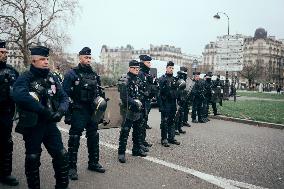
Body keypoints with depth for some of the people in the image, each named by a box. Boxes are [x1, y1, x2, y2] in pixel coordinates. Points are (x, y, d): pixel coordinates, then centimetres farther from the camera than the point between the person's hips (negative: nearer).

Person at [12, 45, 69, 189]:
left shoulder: (51, 78, 7)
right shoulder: (25, 78, -10)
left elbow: (64, 97, 5)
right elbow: (20, 96, -32)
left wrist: (60, 111, -16)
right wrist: (44, 110, -33)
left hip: (50, 124, 4)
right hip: (32, 125, -4)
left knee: (61, 155, 5)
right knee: (32, 159, 9)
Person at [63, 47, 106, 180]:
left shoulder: (94, 74, 12)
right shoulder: (72, 74, -6)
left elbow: (99, 91, 18)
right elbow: (65, 93, -10)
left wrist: (101, 101, 1)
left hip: (92, 112, 6)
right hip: (78, 112, -6)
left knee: (93, 137, 14)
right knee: (74, 139, 0)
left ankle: (93, 163, 29)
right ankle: (72, 167, 11)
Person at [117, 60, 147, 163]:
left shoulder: (138, 79, 15)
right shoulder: (124, 80, -10)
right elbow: (124, 97, -19)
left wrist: (140, 103, 11)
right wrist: (135, 103, -18)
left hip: (138, 110, 8)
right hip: (128, 111, -8)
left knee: (138, 131, 17)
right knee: (125, 131, -5)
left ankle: (137, 149, 30)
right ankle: (121, 153, 3)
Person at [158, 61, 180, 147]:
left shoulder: (174, 79, 16)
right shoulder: (162, 78, -4)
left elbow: (176, 90, 17)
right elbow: (161, 90, -11)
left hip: (173, 103, 6)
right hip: (165, 103, -6)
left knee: (172, 121, 12)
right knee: (164, 121, -2)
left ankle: (171, 138, 20)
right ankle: (164, 139, 6)